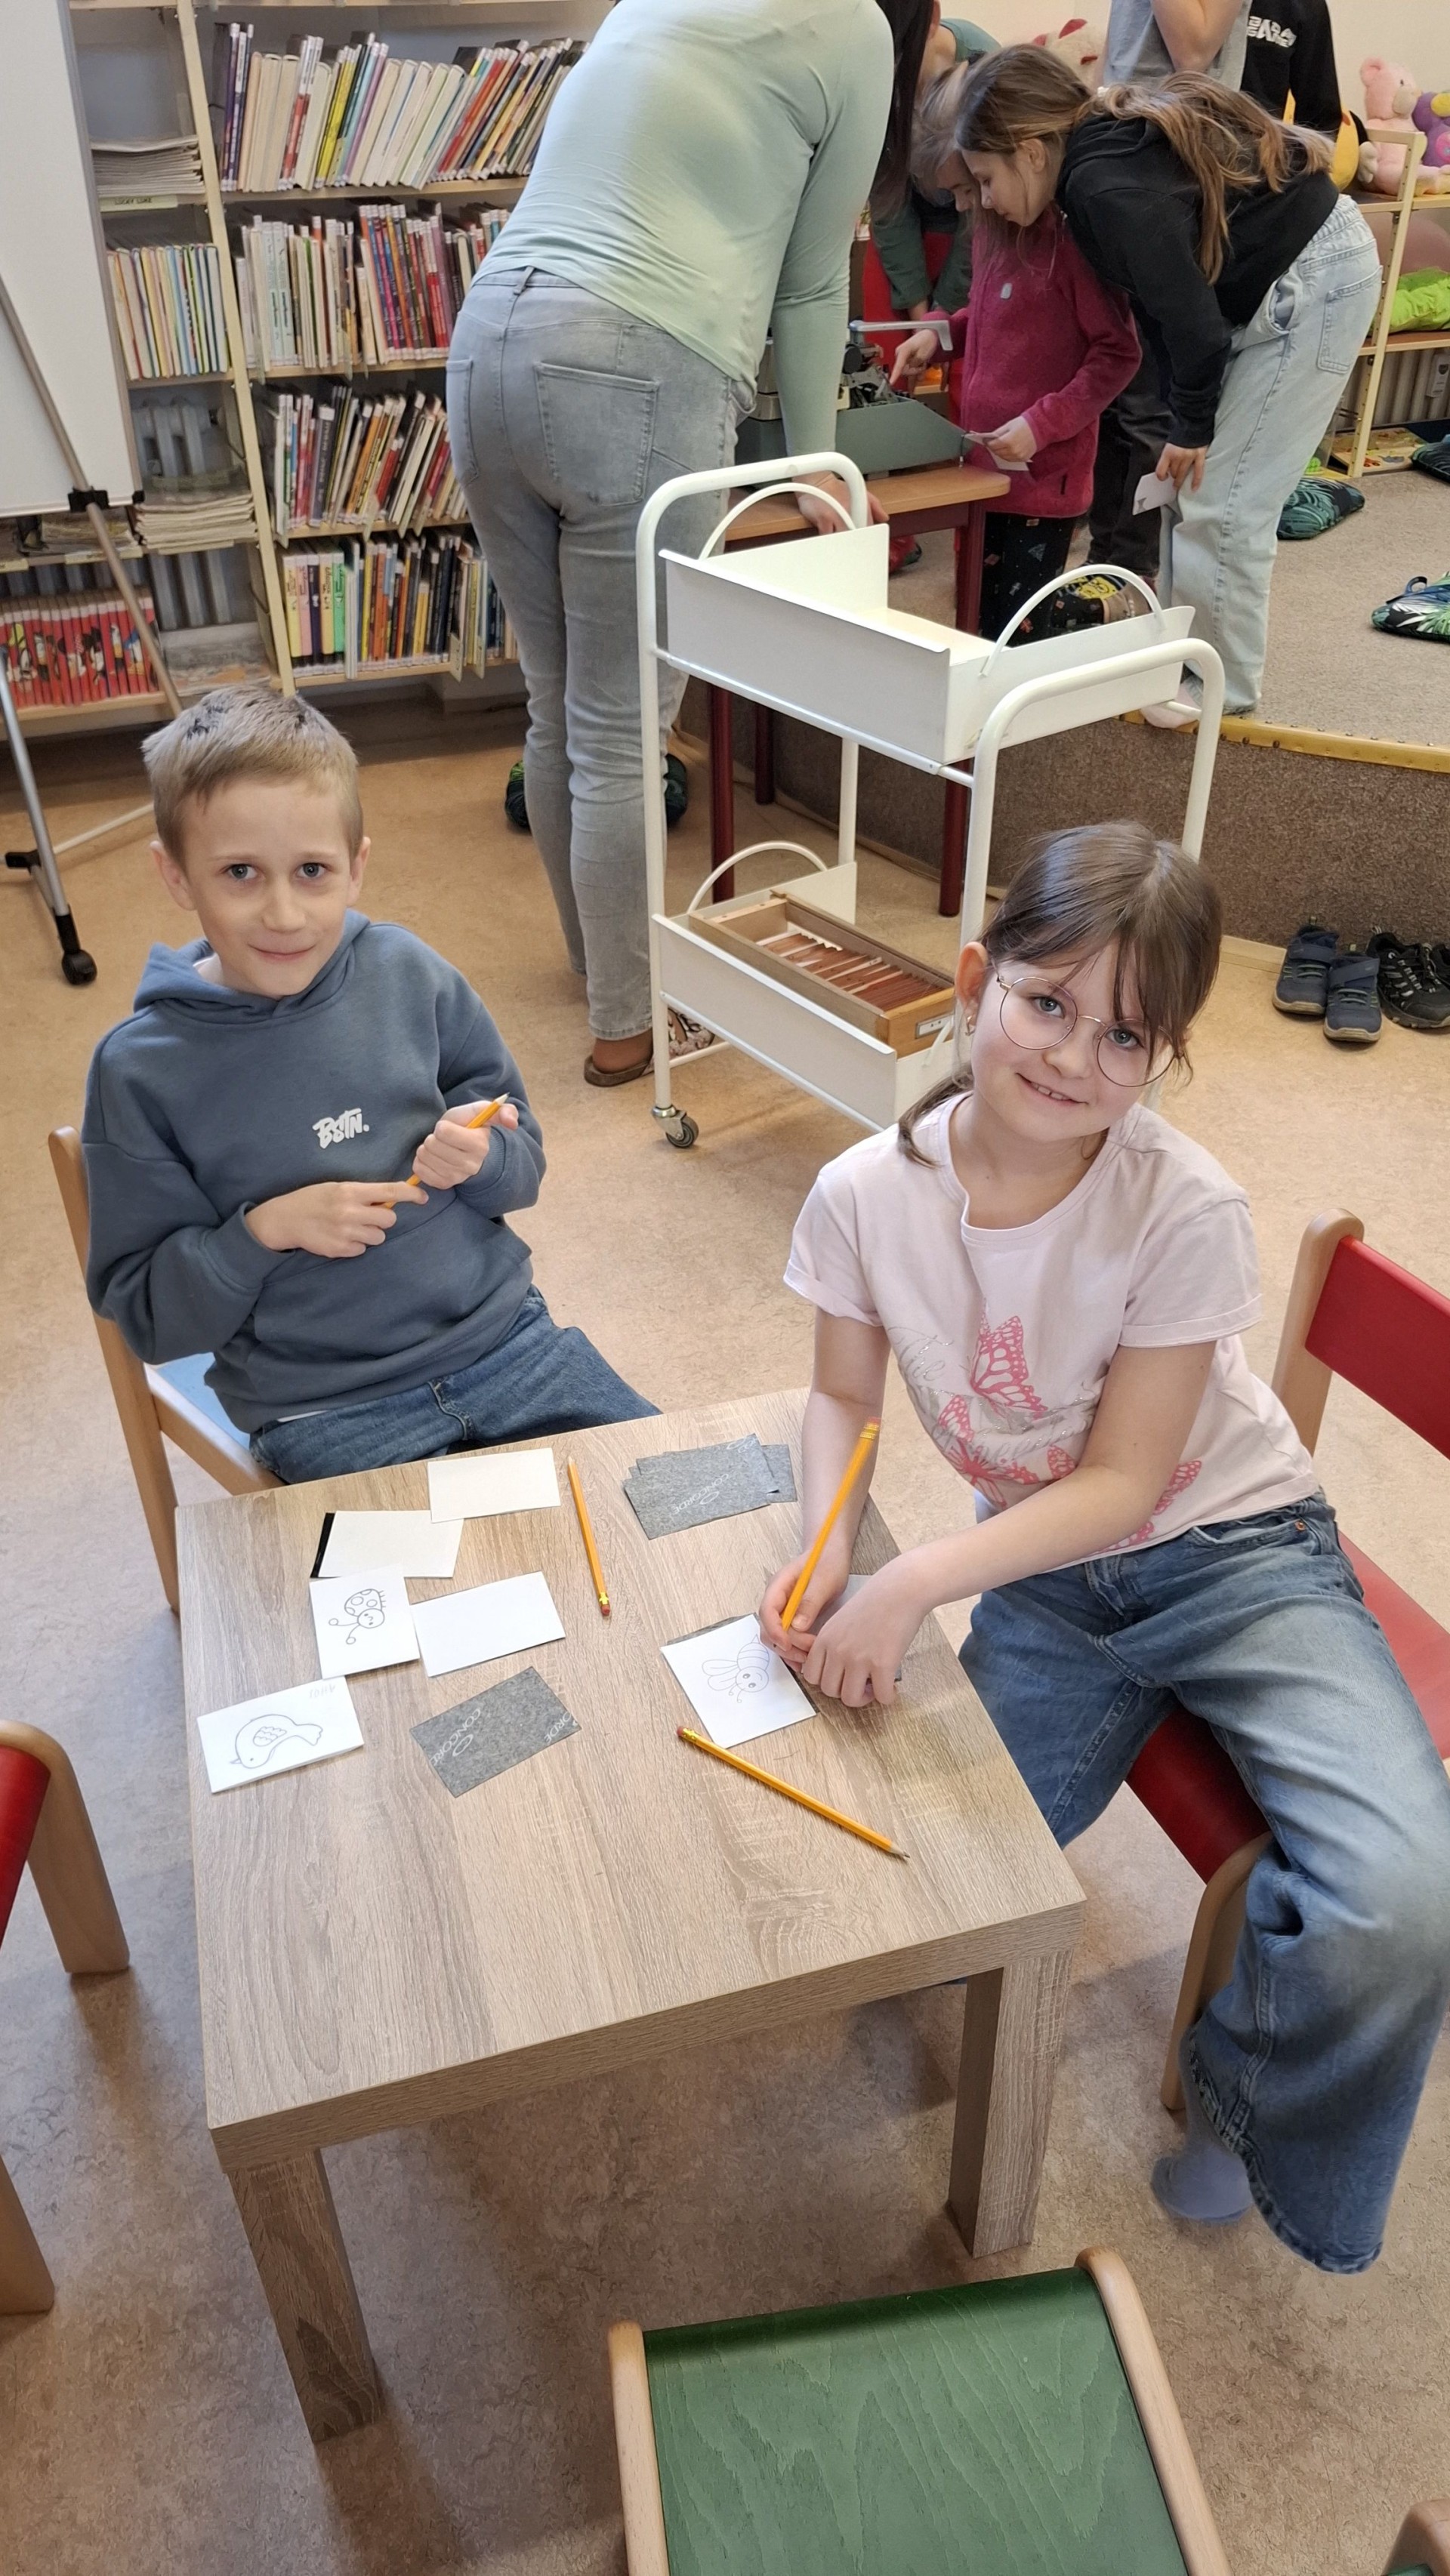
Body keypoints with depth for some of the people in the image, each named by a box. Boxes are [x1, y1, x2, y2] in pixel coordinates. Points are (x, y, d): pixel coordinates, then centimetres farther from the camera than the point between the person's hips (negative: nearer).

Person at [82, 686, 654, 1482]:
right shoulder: (141, 1070, -8)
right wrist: (264, 1230, -19)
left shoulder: (408, 975, -2)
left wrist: (479, 1159, -14)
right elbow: (145, 1314, -3)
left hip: (501, 1335, 3)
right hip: (326, 1410, -3)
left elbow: (523, 1159, 9)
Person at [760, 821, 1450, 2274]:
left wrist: (914, 1588, -30)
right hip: (1044, 1577, 3)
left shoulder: (1183, 1209, -22)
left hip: (1233, 1550, -2)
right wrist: (824, 1548, -17)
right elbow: (842, 1397, 3)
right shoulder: (867, 1197, -14)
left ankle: (1252, 2107, 10)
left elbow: (1124, 1479, -19)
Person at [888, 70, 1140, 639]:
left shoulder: (1069, 237, -16)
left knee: (1015, 631, -7)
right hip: (988, 468, 8)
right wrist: (942, 333, 7)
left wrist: (1043, 424, -21)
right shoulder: (993, 230, 9)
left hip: (1043, 478, -8)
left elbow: (1118, 352, -15)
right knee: (980, 620, 14)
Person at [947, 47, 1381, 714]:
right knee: (1189, 485, 11)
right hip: (1284, 282, 9)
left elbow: (1192, 320, -23)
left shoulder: (1109, 188, -25)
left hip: (1314, 284, -9)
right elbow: (1162, 304, 7)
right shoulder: (1109, 148, 4)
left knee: (1221, 503, -5)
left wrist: (1191, 426, -9)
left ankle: (1222, 684, 8)